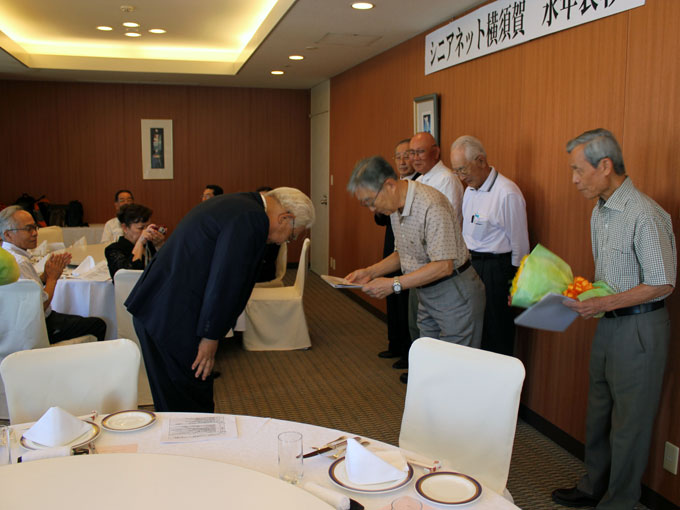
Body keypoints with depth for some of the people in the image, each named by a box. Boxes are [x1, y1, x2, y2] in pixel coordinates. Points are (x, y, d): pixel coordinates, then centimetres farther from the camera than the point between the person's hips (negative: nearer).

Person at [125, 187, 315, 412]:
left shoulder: (233, 205, 15)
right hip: (174, 320, -10)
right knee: (193, 405, 2)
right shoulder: (252, 218, -16)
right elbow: (225, 281, -21)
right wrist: (210, 336, -14)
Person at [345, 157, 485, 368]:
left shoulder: (431, 205, -25)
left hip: (455, 294, -9)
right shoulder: (397, 207, 6)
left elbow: (443, 266, -28)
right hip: (426, 295, 9)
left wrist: (394, 284, -26)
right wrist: (370, 272, 3)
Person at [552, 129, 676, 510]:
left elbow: (662, 284, -19)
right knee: (599, 413, 19)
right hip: (609, 323, 8)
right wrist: (585, 297, 3)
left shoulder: (645, 215, -21)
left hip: (640, 328, -8)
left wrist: (602, 304, -22)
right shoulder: (600, 212, 8)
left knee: (629, 422, 6)